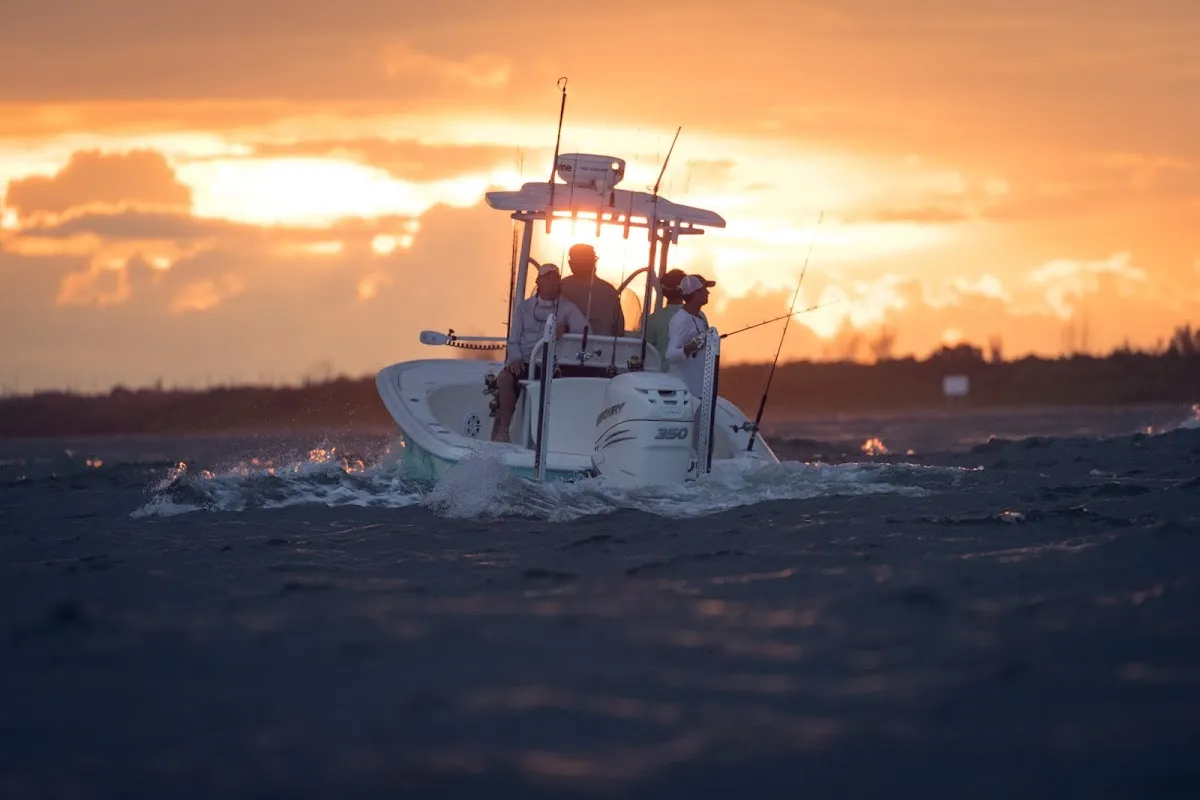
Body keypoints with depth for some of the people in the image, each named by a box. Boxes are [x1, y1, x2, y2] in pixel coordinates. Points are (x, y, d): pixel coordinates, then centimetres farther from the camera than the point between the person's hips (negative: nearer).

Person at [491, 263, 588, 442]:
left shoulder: (568, 308, 8)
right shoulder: (525, 307, 16)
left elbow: (584, 330, -7)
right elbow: (514, 338, 14)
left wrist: (564, 330, -26)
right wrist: (515, 358, -6)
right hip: (525, 363, 2)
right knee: (504, 378, -28)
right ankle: (503, 429, -20)